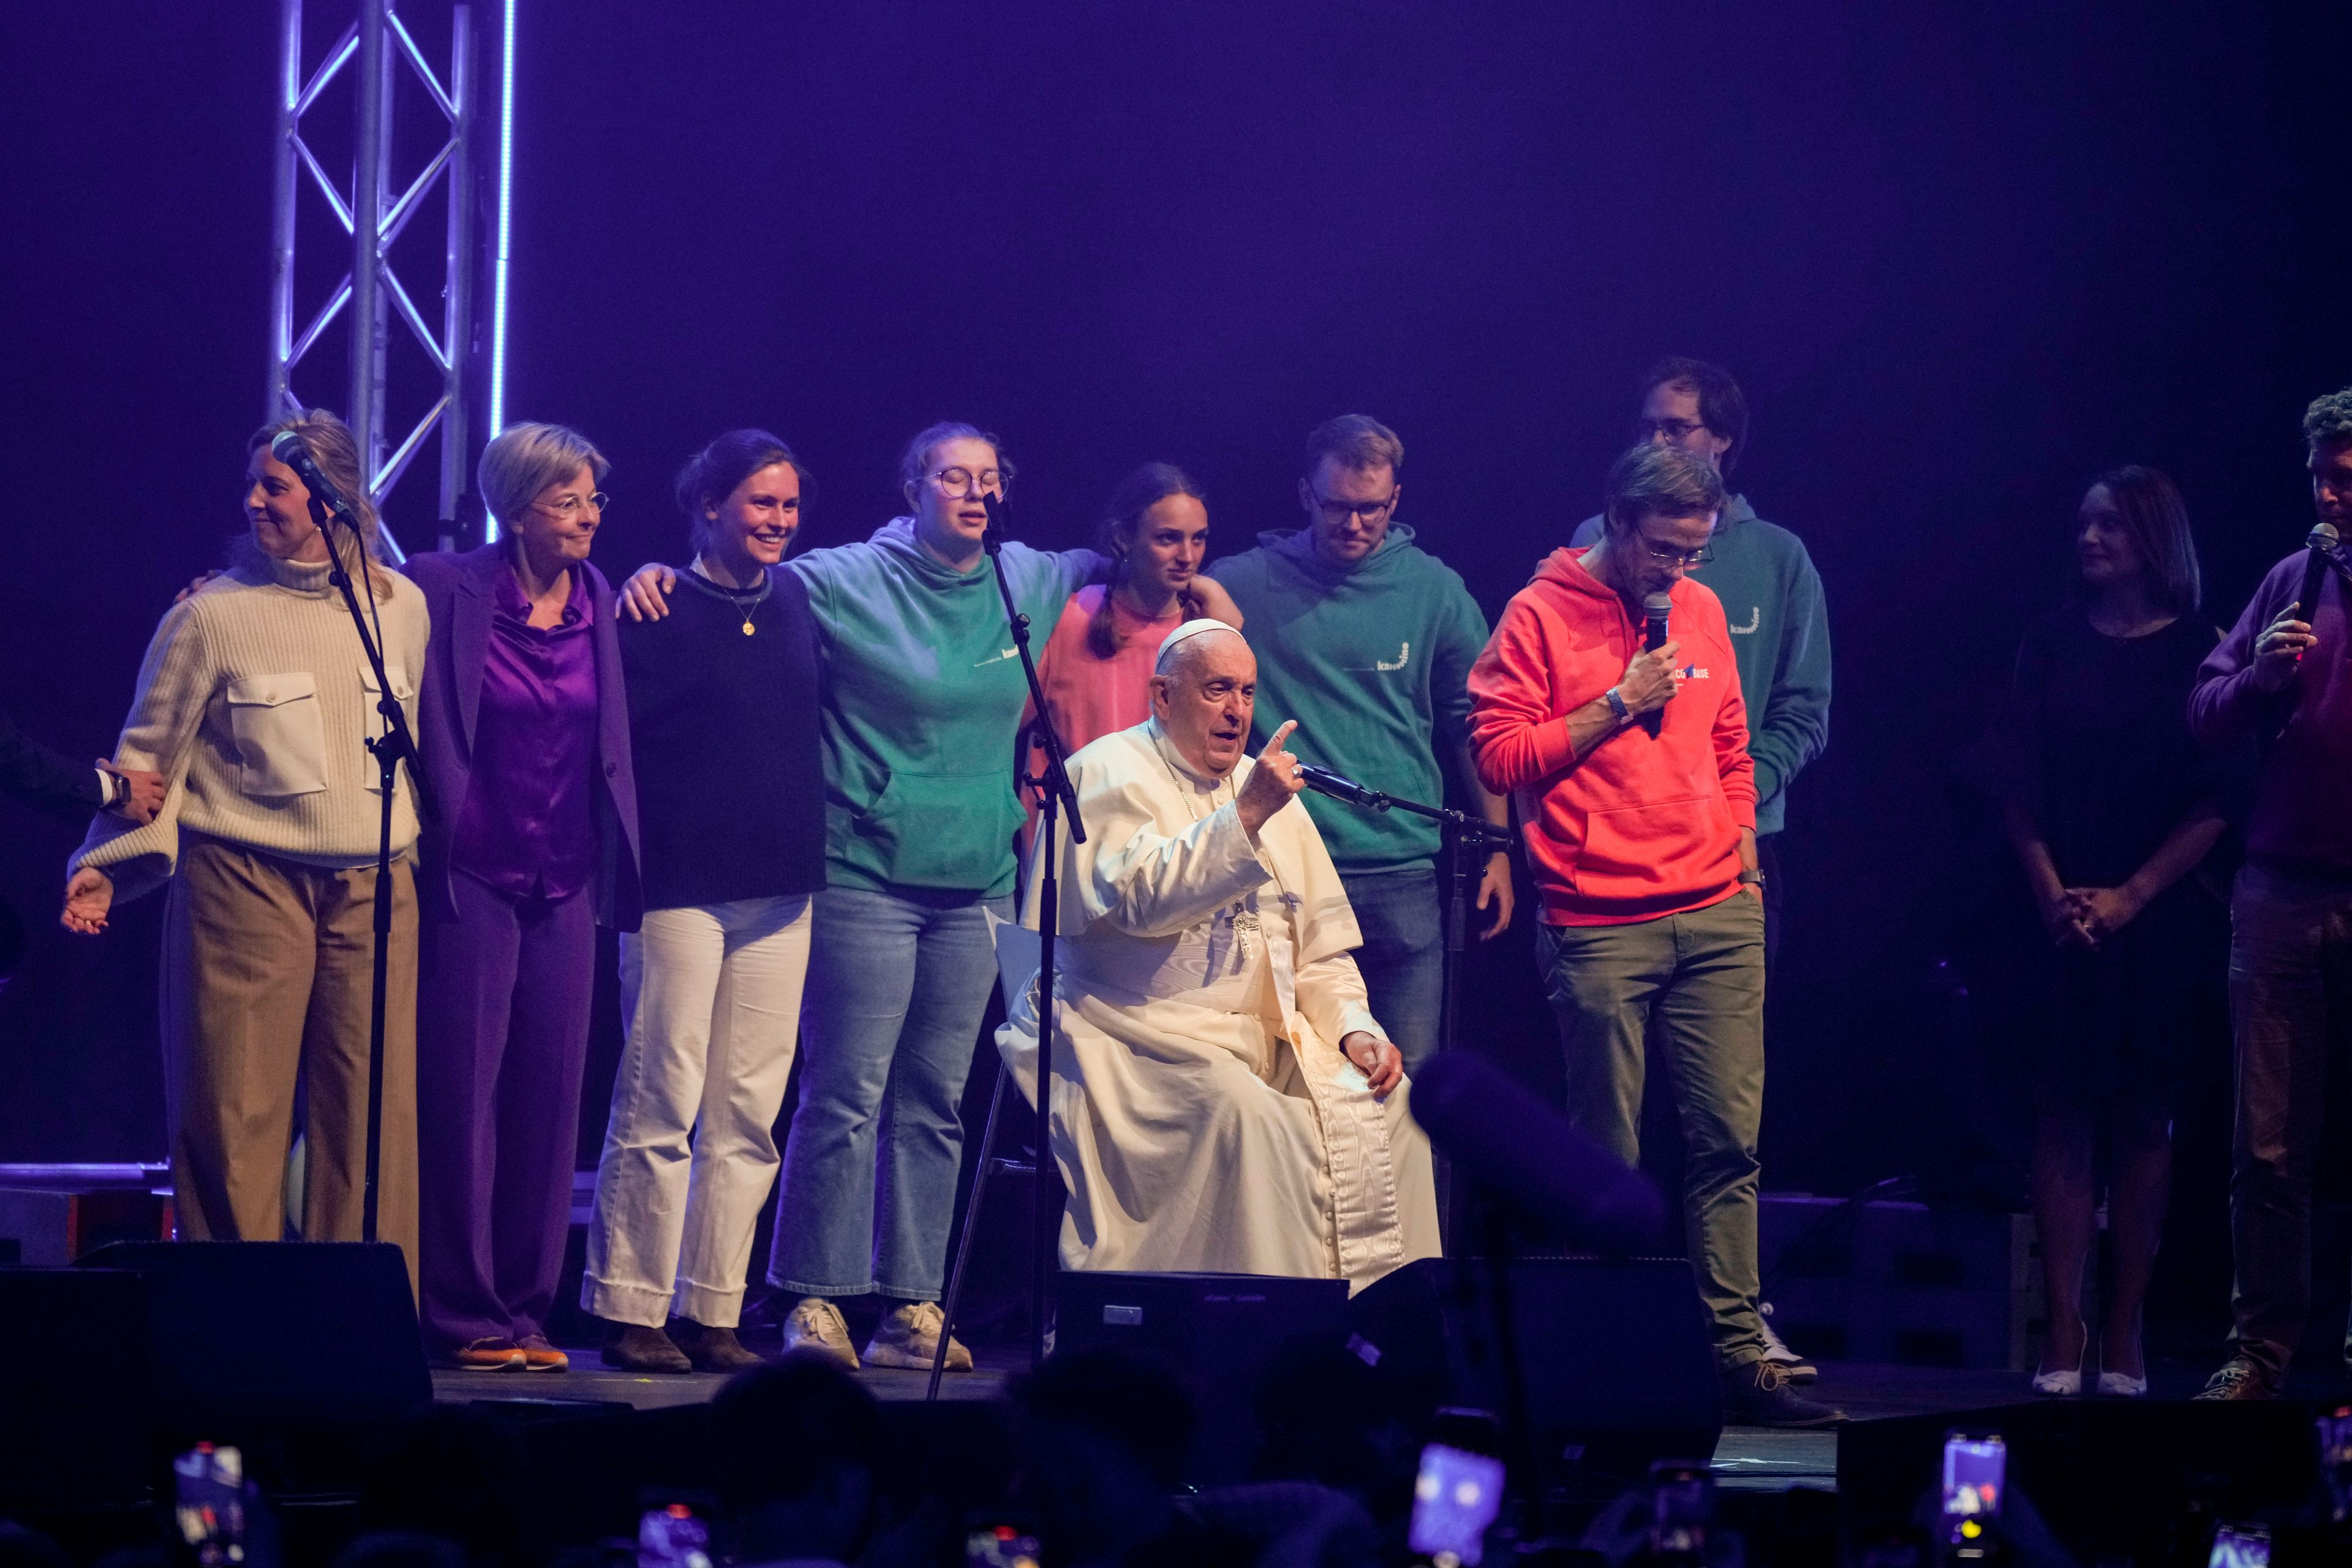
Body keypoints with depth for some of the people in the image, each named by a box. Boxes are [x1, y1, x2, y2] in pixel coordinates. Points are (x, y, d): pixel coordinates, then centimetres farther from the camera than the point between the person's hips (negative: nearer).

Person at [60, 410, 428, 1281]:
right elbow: (151, 752, 2)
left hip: (375, 891, 3)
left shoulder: (400, 607, 10)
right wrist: (107, 863, -8)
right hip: (244, 881, -3)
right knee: (237, 1115, -5)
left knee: (375, 1113, -1)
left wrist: (421, 844, 22)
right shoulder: (210, 615, 0)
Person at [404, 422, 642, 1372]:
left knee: (551, 1093, 5)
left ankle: (526, 1311, 11)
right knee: (463, 1092, -3)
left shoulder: (602, 604, 9)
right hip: (472, 876, -5)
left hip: (565, 887, 5)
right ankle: (463, 1317, 2)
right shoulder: (445, 591, -6)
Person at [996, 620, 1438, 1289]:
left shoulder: (1266, 785, 19)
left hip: (1266, 1032, 7)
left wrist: (1354, 1027, 2)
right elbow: (1141, 896, -21)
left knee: (1381, 1098, -14)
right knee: (1248, 1117, -32)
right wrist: (1247, 816, -25)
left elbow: (1320, 945, 20)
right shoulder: (1110, 774, -2)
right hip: (1144, 1029, -7)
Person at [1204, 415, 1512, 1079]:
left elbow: (1474, 727, 10)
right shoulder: (1239, 586, 1)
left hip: (1402, 880, 0)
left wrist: (1497, 851, 8)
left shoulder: (1435, 590, 5)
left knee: (1406, 1075, 0)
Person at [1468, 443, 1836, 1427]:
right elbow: (1498, 753, -7)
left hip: (1716, 917, 5)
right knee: (1607, 1155, -2)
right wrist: (1618, 705, -10)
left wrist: (1741, 845, 14)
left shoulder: (1699, 610, 15)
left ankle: (1736, 1354, 0)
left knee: (1729, 1138, -1)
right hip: (1600, 928, -5)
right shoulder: (1541, 616, -2)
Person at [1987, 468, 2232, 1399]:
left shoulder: (2196, 650, 1)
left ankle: (2123, 1344, 5)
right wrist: (2052, 894, -5)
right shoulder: (2054, 643, 7)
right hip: (2062, 922, 1)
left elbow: (2214, 804, -2)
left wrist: (2131, 896, -9)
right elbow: (2018, 784, 6)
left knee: (2141, 1120, 1)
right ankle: (2063, 1341, -4)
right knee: (2064, 1116, -3)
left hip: (2157, 918, -1)